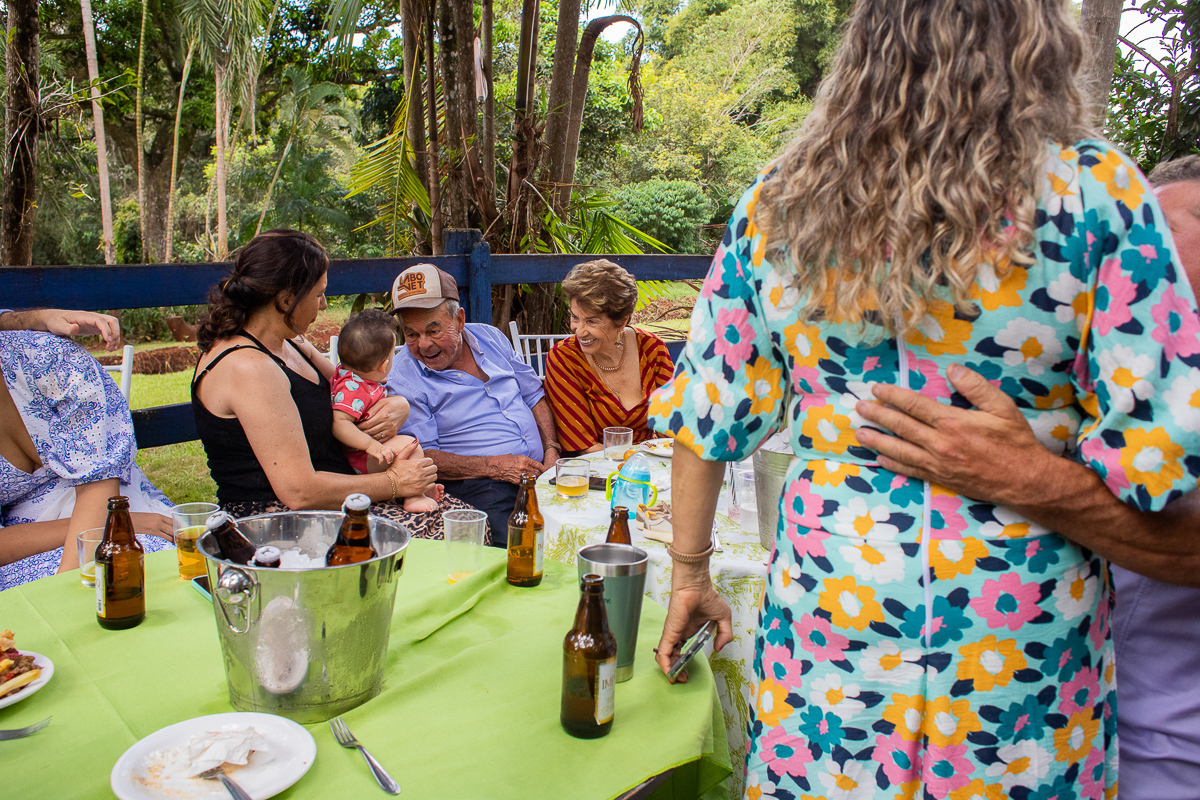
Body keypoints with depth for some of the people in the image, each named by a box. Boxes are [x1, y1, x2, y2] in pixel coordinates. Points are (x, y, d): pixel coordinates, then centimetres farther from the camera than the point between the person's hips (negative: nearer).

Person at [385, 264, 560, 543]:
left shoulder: (489, 337, 13)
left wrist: (552, 450, 3)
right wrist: (494, 466, -18)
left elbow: (534, 396, 19)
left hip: (539, 471, 6)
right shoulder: (404, 378, -3)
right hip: (477, 487, -5)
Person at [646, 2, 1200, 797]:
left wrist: (690, 572, 10)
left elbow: (708, 417, 0)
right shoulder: (1096, 189, -11)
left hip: (827, 621, 2)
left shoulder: (776, 203, -4)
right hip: (1023, 650, -1)